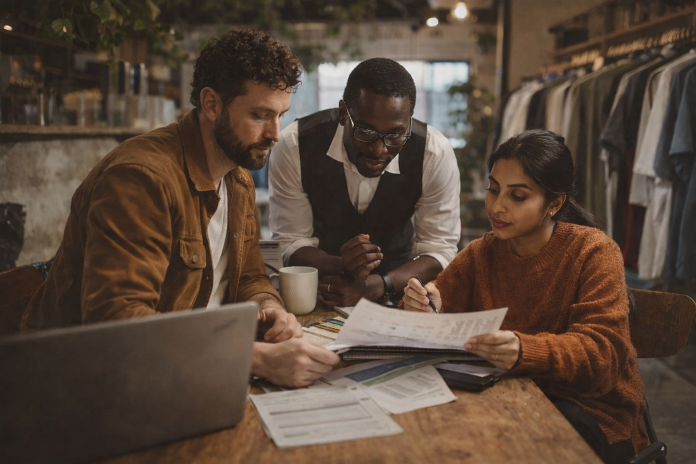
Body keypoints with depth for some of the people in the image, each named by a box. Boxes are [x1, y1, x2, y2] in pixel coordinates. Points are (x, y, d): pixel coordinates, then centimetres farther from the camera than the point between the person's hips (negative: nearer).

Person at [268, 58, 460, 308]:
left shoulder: (436, 154, -20)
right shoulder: (294, 146, -21)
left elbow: (438, 250, -14)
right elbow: (290, 243, -14)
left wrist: (377, 286, -31)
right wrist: (341, 267, -35)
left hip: (395, 279, 1)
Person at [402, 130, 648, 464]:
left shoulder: (593, 253, -12)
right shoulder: (481, 253, 4)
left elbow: (602, 354, -22)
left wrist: (524, 351, -42)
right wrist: (425, 308, -24)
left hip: (590, 409, -4)